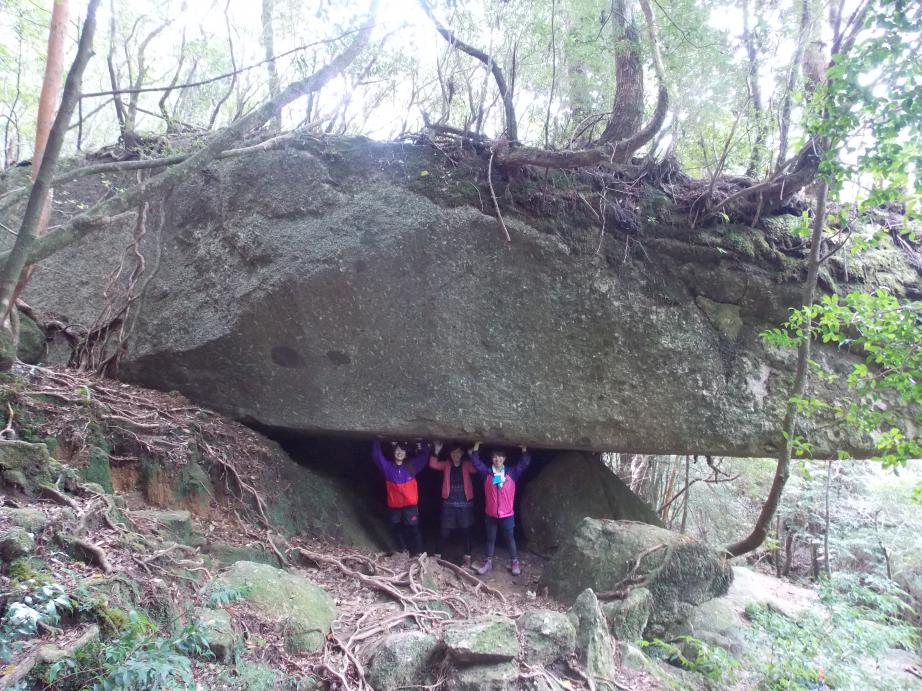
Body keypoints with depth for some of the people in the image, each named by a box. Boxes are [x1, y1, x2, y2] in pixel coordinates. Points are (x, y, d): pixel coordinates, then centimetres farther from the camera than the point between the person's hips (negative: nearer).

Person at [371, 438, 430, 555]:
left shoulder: (411, 466, 2)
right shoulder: (387, 467, 2)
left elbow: (424, 456, 1)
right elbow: (376, 455, -5)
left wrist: (423, 444, -11)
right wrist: (377, 441, -14)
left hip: (410, 505, -2)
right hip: (394, 506, 2)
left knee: (414, 530, -1)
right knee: (397, 530, 12)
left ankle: (418, 554, 6)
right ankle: (402, 553, 25)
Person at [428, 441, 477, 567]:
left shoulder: (467, 465, 0)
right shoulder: (446, 464, 5)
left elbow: (476, 469, -20)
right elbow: (433, 465, -9)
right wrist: (437, 451, -20)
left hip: (465, 503, -1)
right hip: (449, 503, 1)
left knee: (466, 531, 6)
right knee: (444, 531, 5)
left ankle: (467, 557, 15)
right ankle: (438, 555, 18)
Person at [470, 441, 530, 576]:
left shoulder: (512, 472, -2)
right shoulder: (487, 473, -2)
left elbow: (525, 463, -7)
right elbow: (475, 462, -9)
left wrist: (524, 448, -21)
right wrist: (476, 445, -18)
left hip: (507, 514, -1)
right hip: (491, 513, 1)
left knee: (510, 538, 11)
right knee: (490, 539, 13)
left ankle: (515, 562, 21)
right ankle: (488, 562, 23)